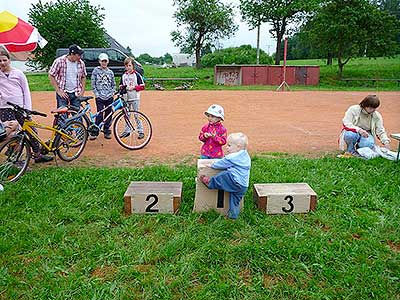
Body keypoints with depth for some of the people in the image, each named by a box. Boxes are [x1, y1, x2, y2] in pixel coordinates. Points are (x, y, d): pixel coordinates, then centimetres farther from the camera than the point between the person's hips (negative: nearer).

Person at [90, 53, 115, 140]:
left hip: (109, 97, 3)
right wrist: (97, 94, -6)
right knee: (100, 115, -7)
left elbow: (113, 84, 16)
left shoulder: (110, 72, 11)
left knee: (108, 114, 5)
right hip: (100, 97, -3)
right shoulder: (96, 71, 3)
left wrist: (112, 92, 1)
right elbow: (93, 84, 2)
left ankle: (107, 131, 16)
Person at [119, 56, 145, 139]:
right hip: (126, 98, 5)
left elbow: (142, 86, -6)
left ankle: (141, 131, 6)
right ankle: (127, 131, 21)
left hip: (135, 98, -5)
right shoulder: (124, 76, 10)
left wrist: (133, 87, -17)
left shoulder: (136, 75, -4)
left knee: (136, 115, -2)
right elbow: (120, 85, 17)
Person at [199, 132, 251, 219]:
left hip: (236, 182, -9)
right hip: (243, 186, 9)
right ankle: (233, 215, 23)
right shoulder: (246, 156, 12)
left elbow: (222, 163, -5)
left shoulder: (233, 157, -16)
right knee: (234, 199, 16)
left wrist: (212, 165, 10)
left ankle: (210, 182, 4)